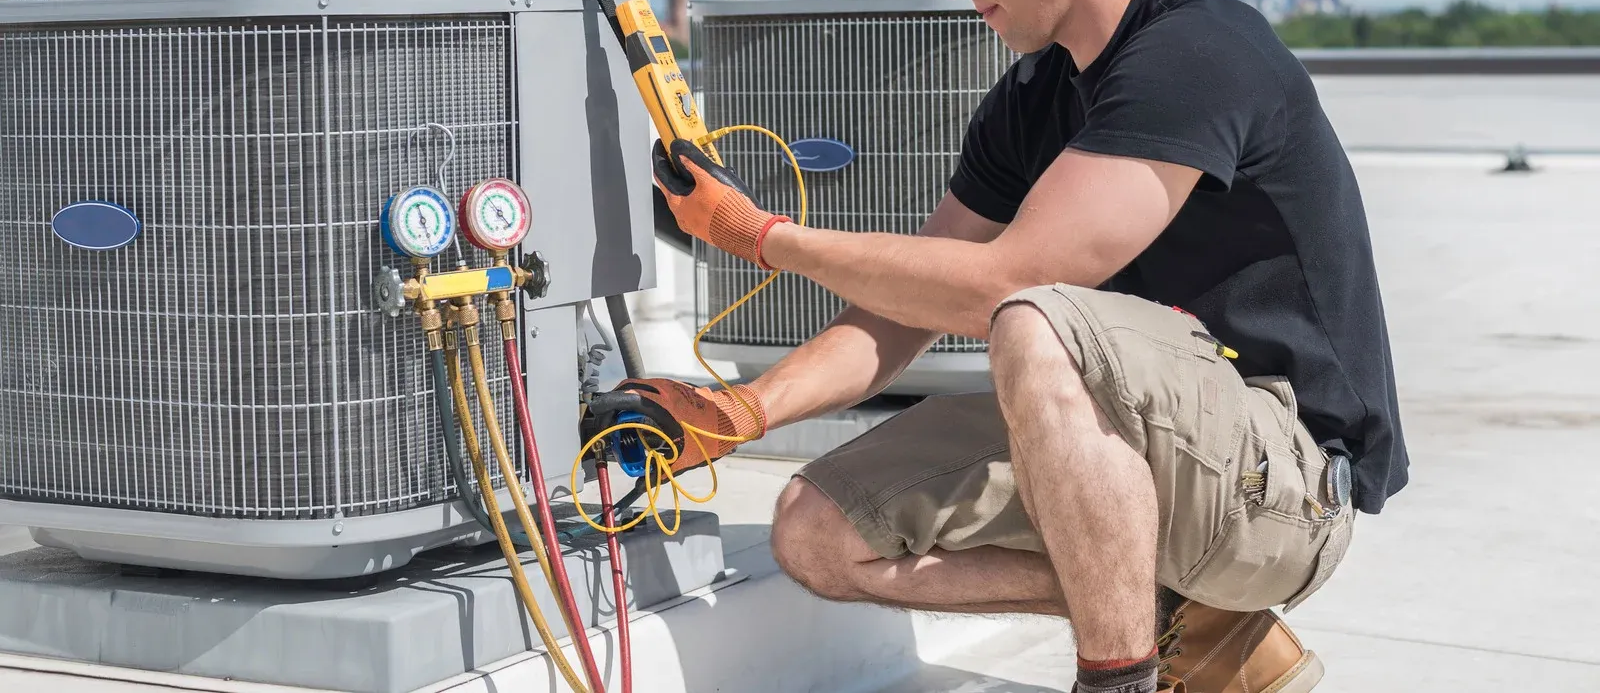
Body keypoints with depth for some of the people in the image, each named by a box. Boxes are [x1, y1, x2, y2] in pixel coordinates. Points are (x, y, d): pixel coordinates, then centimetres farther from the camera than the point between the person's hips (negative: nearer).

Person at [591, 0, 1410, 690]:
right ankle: (1182, 620, -2)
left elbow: (1001, 286, -23)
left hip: (1293, 472, -9)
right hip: (1173, 449, 9)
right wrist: (743, 409, -7)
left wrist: (761, 234, -12)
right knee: (819, 533, -1)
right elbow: (906, 310, 9)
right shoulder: (1028, 100, 9)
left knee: (1037, 334, -36)